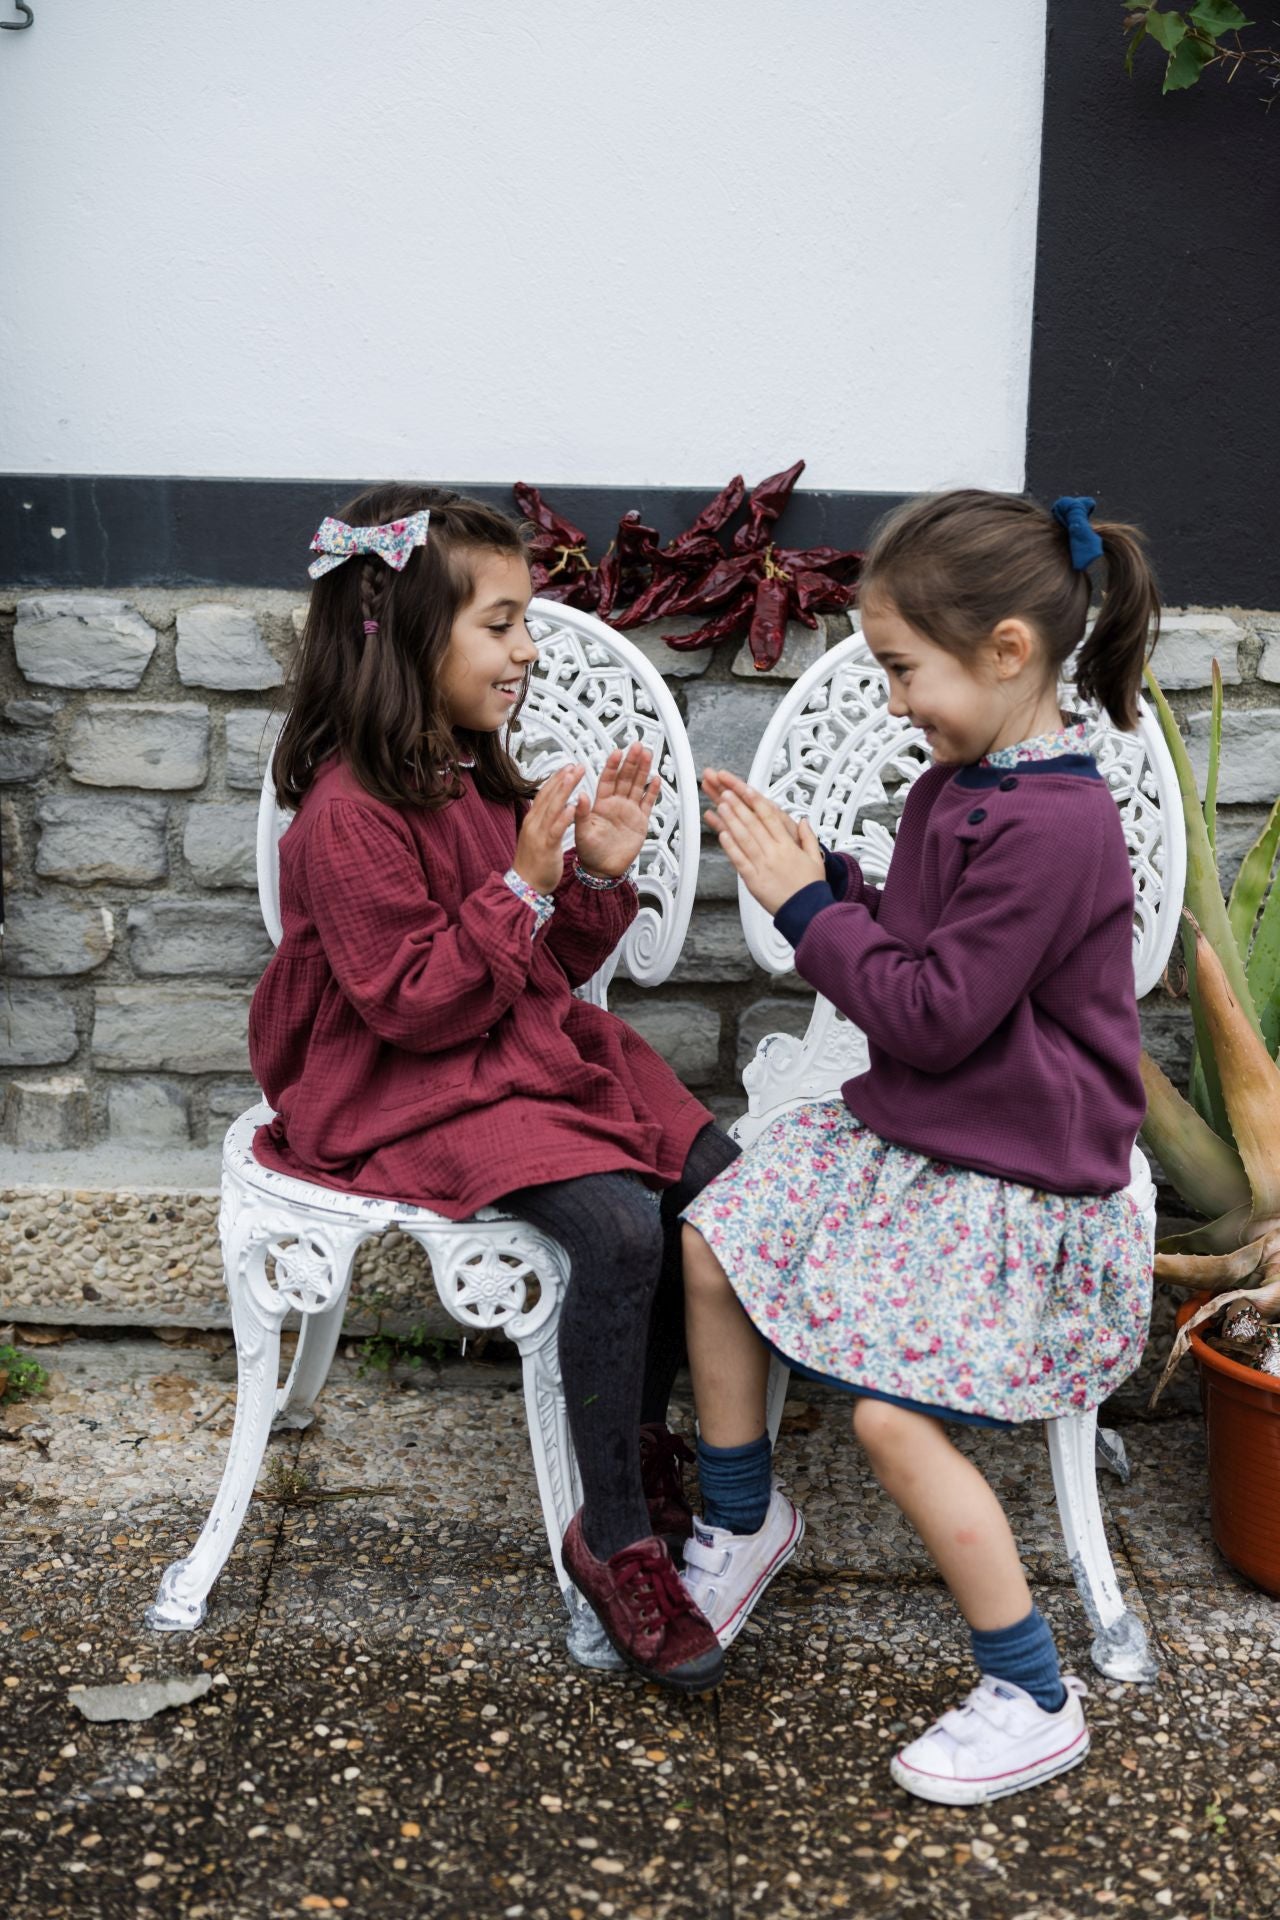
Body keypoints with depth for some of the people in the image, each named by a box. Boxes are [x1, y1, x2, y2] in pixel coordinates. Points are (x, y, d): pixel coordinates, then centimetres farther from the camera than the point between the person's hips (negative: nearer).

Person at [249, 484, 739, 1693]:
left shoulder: (481, 779, 8)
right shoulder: (351, 813, -18)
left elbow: (553, 971, 13)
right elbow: (416, 1006, -21)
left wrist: (597, 872, -4)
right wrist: (523, 883, -24)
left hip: (529, 1052, 9)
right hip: (409, 1097, -9)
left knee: (715, 1179, -7)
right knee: (620, 1227, -27)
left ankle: (639, 1431, 15)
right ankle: (614, 1541, -11)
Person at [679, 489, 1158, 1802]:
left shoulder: (1054, 826, -26)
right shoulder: (958, 785, 5)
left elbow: (933, 1014, -24)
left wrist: (806, 909, -16)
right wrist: (821, 875, 0)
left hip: (1012, 1181, -10)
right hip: (909, 1131, 10)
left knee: (892, 1414, -15)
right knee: (714, 1240, 8)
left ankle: (1033, 1702, 5)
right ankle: (741, 1520, 28)